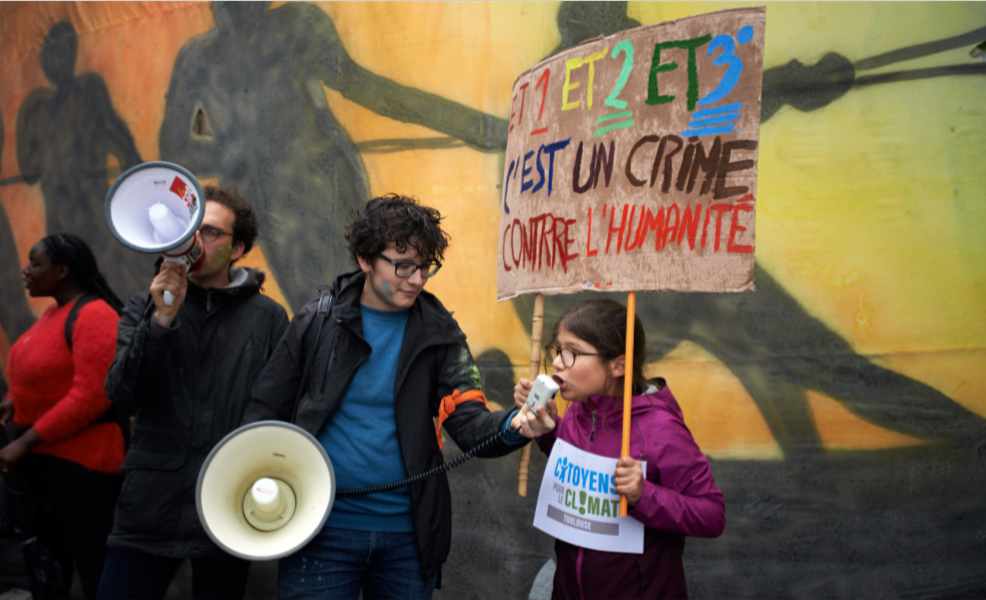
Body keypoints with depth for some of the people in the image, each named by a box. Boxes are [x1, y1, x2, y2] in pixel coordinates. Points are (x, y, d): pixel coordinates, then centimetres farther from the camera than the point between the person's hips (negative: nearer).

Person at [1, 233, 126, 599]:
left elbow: (90, 396, -22)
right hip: (41, 459, 10)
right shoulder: (54, 313, 12)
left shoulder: (93, 315, -16)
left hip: (79, 462, -9)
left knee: (93, 564, -1)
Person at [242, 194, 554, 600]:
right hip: (322, 530, -1)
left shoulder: (438, 333, 2)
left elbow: (469, 422, -6)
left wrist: (514, 426, -27)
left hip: (408, 535, 2)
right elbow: (267, 409, 3)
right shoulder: (318, 322, 0)